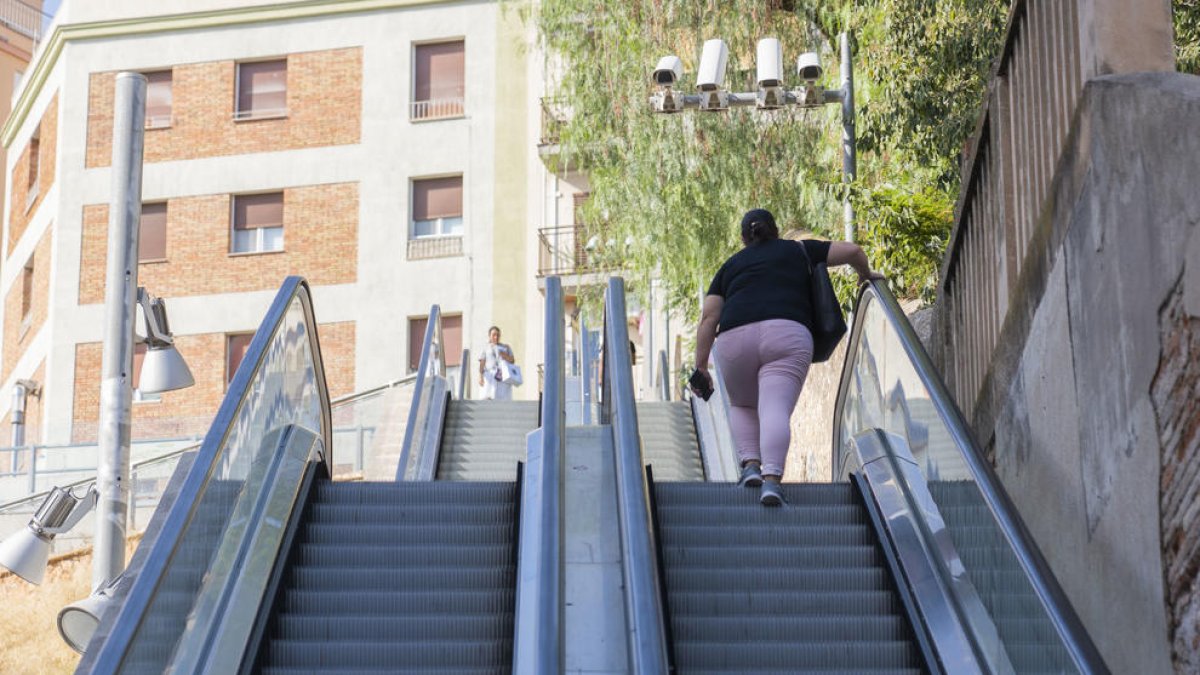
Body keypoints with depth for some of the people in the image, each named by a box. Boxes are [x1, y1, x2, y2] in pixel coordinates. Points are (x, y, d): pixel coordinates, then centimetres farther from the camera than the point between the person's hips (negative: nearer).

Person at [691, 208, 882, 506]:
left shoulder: (731, 265, 26)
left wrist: (701, 365, 15)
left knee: (742, 406, 24)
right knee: (775, 410, -11)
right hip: (787, 336, -1)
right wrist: (866, 275, 40)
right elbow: (852, 250, 21)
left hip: (735, 337, 2)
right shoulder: (798, 251, 26)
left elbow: (709, 317, 16)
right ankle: (771, 478, -30)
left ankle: (750, 464, 5)